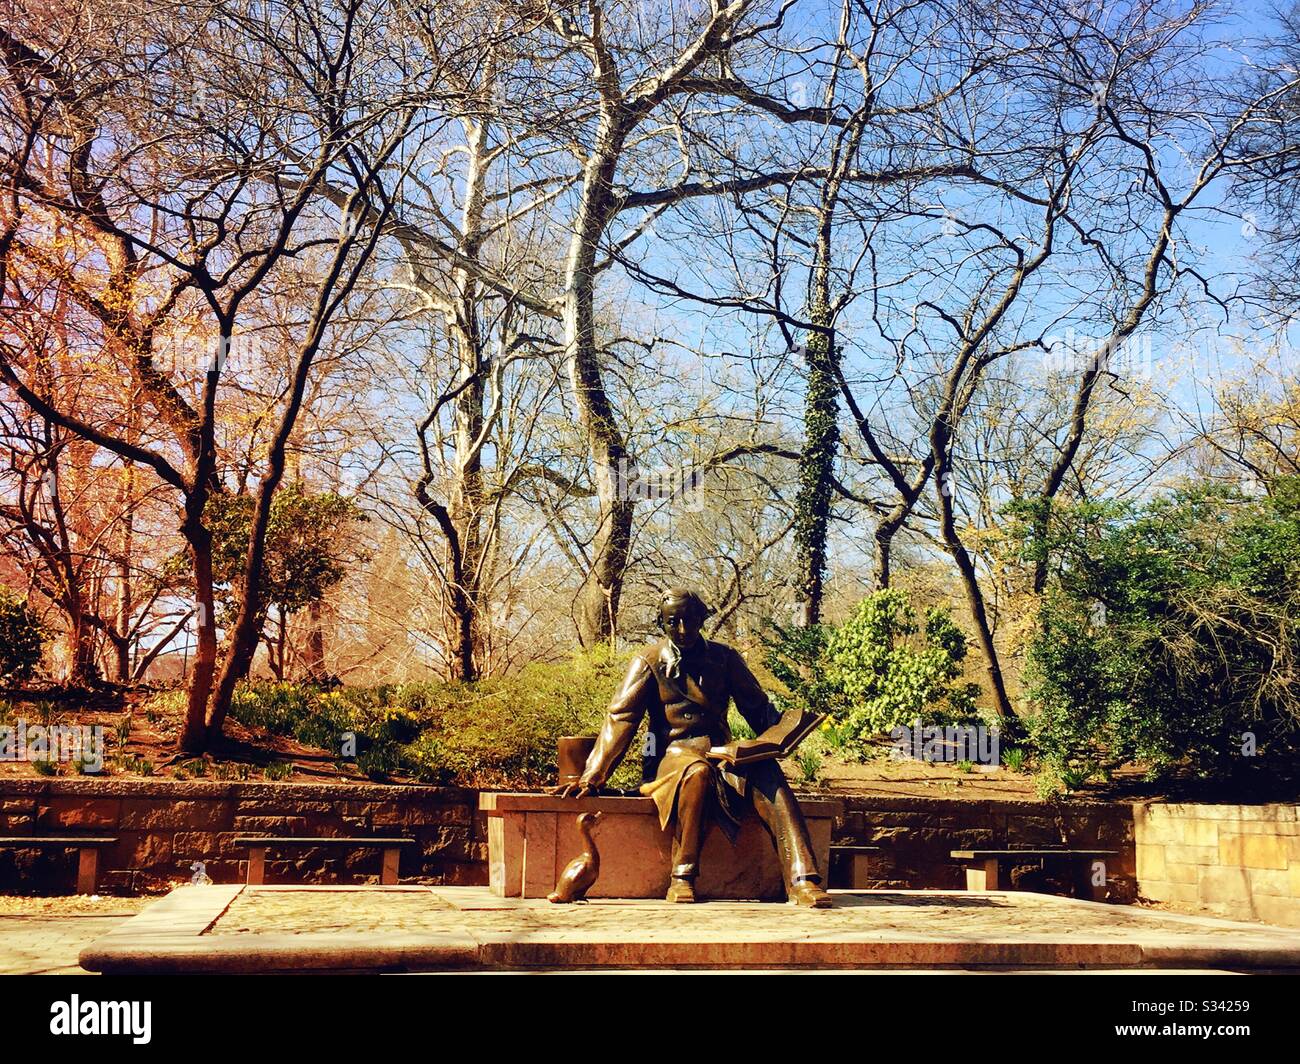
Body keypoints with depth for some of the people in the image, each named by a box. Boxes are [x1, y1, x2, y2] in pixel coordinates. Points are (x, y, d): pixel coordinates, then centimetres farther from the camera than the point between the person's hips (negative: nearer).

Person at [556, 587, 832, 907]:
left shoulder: (724, 658, 13)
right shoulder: (650, 662, 5)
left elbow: (758, 708, 16)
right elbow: (620, 719, -2)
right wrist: (592, 778, -10)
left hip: (721, 755, 3)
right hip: (672, 755, -3)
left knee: (766, 773, -30)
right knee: (698, 772, -39)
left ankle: (802, 881, -40)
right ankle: (681, 879, -29)